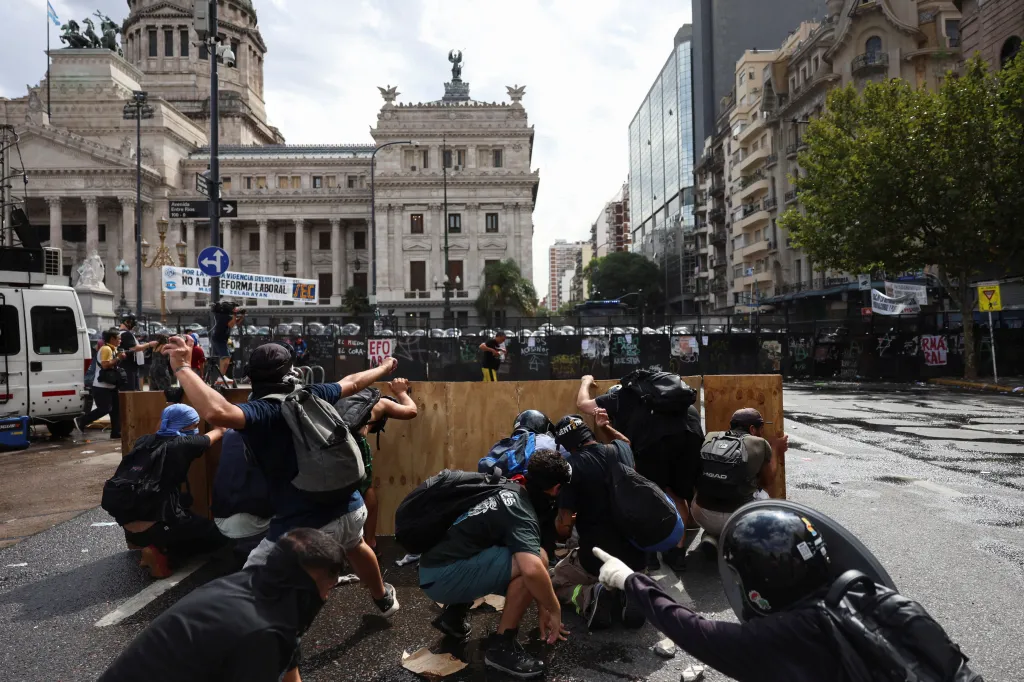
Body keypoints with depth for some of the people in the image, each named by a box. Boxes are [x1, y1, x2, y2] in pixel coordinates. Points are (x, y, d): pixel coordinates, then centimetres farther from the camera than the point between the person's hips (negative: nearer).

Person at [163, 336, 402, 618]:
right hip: (352, 508, 7)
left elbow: (217, 412, -36)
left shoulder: (261, 411, -14)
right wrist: (385, 367, 40)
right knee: (354, 546, 40)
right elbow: (352, 383, 22)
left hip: (304, 528, -6)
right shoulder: (312, 395, 3)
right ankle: (384, 598, 65)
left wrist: (182, 368, -23)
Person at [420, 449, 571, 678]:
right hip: (442, 576, -9)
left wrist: (542, 607, 17)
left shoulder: (511, 491, 9)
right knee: (536, 559, -20)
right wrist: (554, 610, -16)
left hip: (435, 568, 9)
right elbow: (532, 570, -35)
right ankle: (502, 646, -6)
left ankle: (455, 614, 23)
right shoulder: (520, 512, -18)